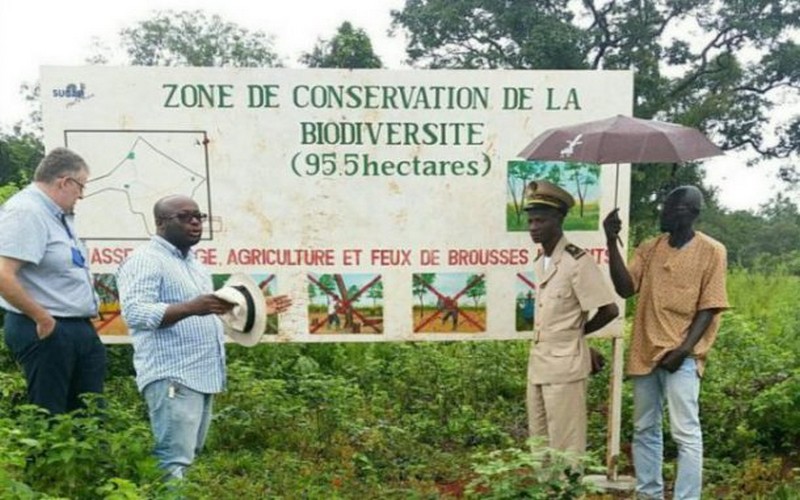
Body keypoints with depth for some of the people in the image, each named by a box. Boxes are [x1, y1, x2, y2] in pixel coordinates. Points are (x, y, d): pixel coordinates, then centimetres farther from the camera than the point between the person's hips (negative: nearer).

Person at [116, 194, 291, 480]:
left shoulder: (193, 263, 21)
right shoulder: (145, 260, -7)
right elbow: (135, 312, -22)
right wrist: (191, 308, -34)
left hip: (203, 376, 9)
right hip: (172, 377, -9)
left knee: (189, 458, 14)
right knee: (175, 463, -10)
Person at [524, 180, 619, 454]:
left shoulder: (577, 261, -15)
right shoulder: (541, 261, 9)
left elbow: (609, 310, -15)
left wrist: (579, 331, 1)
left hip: (564, 364, -8)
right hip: (538, 362, 8)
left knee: (565, 447, 3)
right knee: (539, 443, 16)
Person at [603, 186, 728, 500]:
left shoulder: (711, 251, -2)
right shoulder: (648, 248, 10)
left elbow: (708, 308, -5)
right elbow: (625, 289, -2)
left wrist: (684, 349, -14)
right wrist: (612, 242, -10)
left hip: (681, 355, -5)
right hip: (645, 352, 5)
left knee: (685, 432, -4)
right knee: (644, 430, 11)